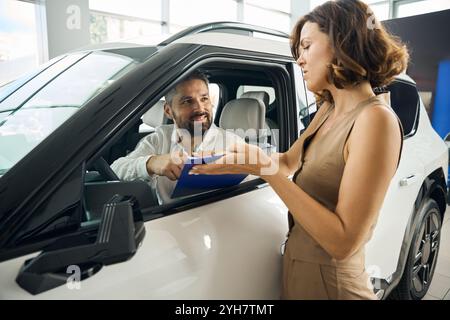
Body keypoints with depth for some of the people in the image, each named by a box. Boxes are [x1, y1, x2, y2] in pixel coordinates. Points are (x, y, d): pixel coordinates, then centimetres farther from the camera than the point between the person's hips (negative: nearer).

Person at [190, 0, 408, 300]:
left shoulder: (375, 119, -24)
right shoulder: (328, 109, 3)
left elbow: (343, 242, -27)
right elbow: (289, 162, 13)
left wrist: (267, 171, -28)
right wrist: (237, 162, -3)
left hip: (329, 282, -7)